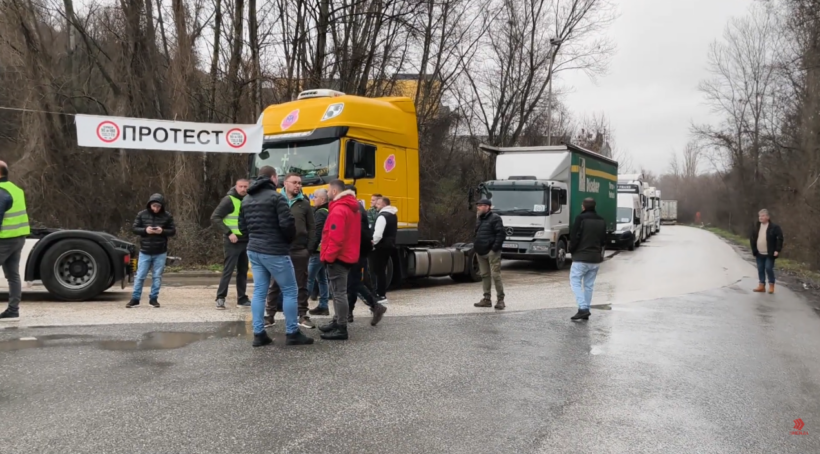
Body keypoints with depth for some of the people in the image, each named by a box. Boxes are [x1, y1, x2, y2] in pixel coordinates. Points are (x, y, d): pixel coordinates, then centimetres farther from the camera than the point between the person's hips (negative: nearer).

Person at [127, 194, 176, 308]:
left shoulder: (167, 216, -2)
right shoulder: (142, 214, -1)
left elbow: (173, 231, 0)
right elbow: (134, 228, 1)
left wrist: (162, 231, -19)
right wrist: (145, 230, -17)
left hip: (160, 253, 0)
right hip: (145, 252, 0)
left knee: (157, 276, 6)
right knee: (140, 276, 2)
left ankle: (154, 298, 16)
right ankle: (135, 298, 10)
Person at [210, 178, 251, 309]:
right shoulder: (229, 200, -11)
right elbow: (215, 217, -15)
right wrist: (228, 233, -20)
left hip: (245, 241, 7)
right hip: (232, 242, -7)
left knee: (243, 271, 11)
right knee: (228, 271, -7)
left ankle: (242, 299, 18)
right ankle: (220, 298, 0)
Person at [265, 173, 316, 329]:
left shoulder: (304, 204, 6)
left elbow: (312, 228, 7)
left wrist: (310, 248, -1)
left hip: (300, 251, 1)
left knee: (301, 285, 9)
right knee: (274, 284, 7)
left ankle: (303, 315, 18)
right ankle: (270, 315, 17)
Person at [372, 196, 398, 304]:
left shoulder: (382, 216, -17)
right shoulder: (393, 215, 14)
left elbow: (378, 234, -26)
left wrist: (373, 242, -11)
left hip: (382, 246, -10)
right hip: (390, 245, 10)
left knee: (379, 271, -5)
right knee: (382, 270, 17)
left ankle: (381, 296, -4)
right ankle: (380, 293, 23)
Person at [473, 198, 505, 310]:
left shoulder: (495, 218, -8)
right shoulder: (479, 220, 18)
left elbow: (501, 233, -14)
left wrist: (495, 247, -18)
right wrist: (475, 246, 14)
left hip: (491, 251, -8)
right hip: (480, 252, 8)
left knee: (495, 275, -9)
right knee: (484, 275, 10)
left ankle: (500, 300, -2)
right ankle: (487, 299, 15)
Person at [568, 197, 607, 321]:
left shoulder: (580, 218, -10)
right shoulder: (602, 221, 10)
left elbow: (574, 237, -12)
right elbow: (603, 241, 12)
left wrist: (571, 250, 2)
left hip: (581, 257, -6)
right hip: (596, 258, 6)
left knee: (575, 282, -1)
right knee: (589, 285, 10)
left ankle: (583, 307, -15)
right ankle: (585, 312, 12)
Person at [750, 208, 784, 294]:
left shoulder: (774, 227, -10)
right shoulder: (757, 226, 7)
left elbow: (780, 238, -12)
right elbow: (752, 237, 15)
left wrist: (777, 250, -17)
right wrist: (753, 249, 8)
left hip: (769, 254, -6)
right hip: (759, 254, 6)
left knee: (769, 268, -7)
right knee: (760, 269, 9)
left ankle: (771, 285, 7)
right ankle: (762, 285, 18)